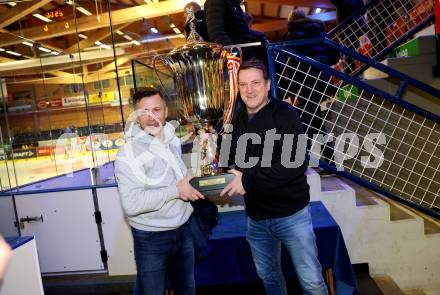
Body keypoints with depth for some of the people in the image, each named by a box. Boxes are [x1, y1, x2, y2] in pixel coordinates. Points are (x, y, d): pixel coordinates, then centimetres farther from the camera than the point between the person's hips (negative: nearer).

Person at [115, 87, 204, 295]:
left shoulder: (173, 140, 3)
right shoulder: (129, 154, -20)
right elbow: (131, 204, -30)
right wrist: (175, 190, -25)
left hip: (183, 230, 7)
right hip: (151, 239, -7)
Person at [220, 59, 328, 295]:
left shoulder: (284, 113, -14)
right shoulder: (238, 121, 5)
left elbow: (296, 163, -25)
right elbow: (233, 161, 17)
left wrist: (248, 180, -27)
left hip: (291, 213, -5)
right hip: (256, 217, 6)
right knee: (268, 276, 22)